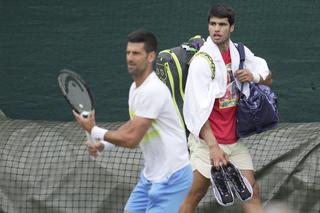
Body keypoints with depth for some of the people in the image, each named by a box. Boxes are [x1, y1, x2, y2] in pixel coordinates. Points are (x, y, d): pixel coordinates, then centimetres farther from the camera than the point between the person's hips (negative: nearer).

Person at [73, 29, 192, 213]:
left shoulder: (153, 90, -22)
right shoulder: (135, 87, 9)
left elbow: (132, 139, -22)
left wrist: (94, 131, -10)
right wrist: (103, 144, 9)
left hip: (171, 177, -10)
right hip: (151, 175, 10)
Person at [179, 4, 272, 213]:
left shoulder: (240, 53, 4)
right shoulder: (201, 61, -14)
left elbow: (268, 78, 18)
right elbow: (197, 111, -19)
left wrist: (254, 76, -8)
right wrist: (213, 146, -28)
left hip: (235, 139, 5)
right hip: (208, 141, -5)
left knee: (252, 192, -1)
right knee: (196, 195, -1)